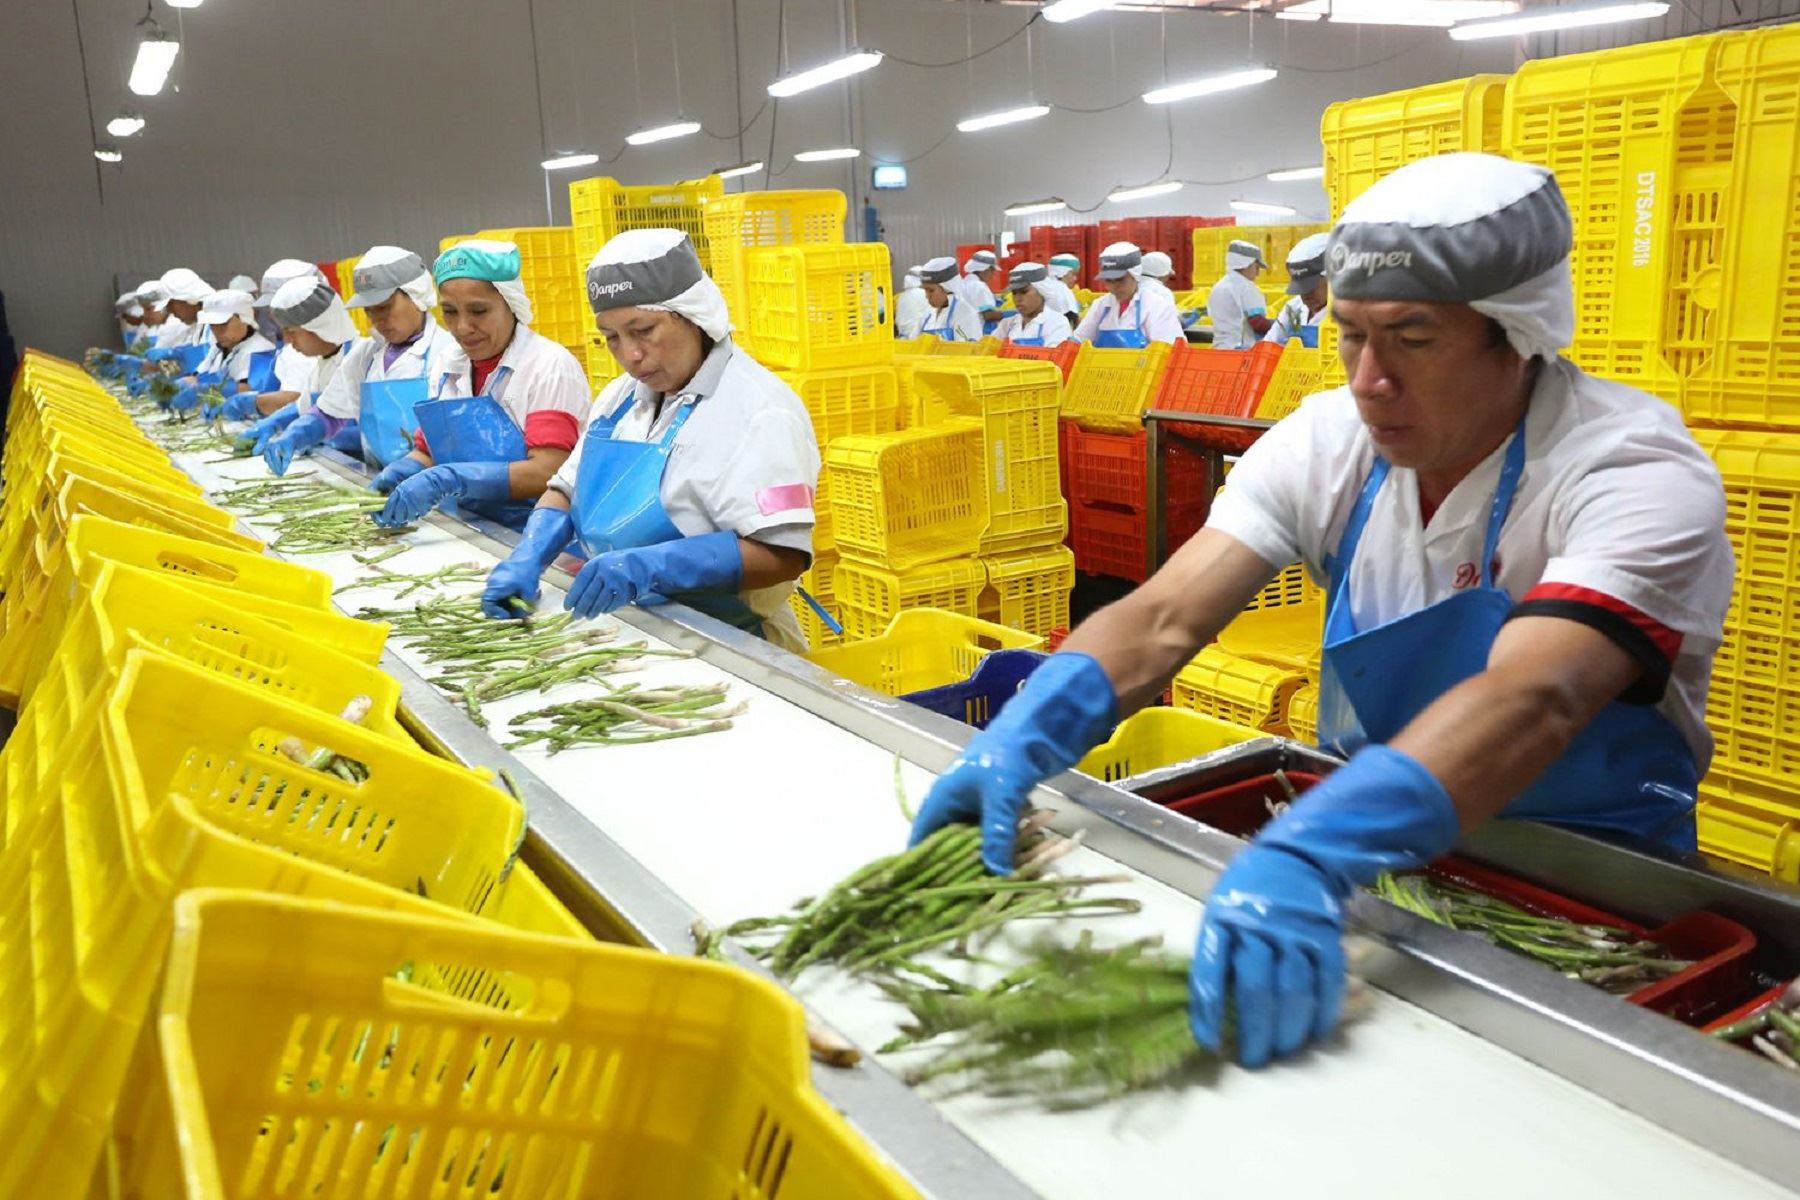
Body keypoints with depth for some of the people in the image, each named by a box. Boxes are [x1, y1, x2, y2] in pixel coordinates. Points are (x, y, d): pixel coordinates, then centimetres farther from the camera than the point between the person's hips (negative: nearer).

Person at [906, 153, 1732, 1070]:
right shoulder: (1330, 442, -7)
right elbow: (1165, 617, -17)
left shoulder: (1640, 474, -22)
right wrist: (1019, 736, -34)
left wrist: (1308, 855, -54)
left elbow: (1532, 700, -39)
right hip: (1368, 832, 4)